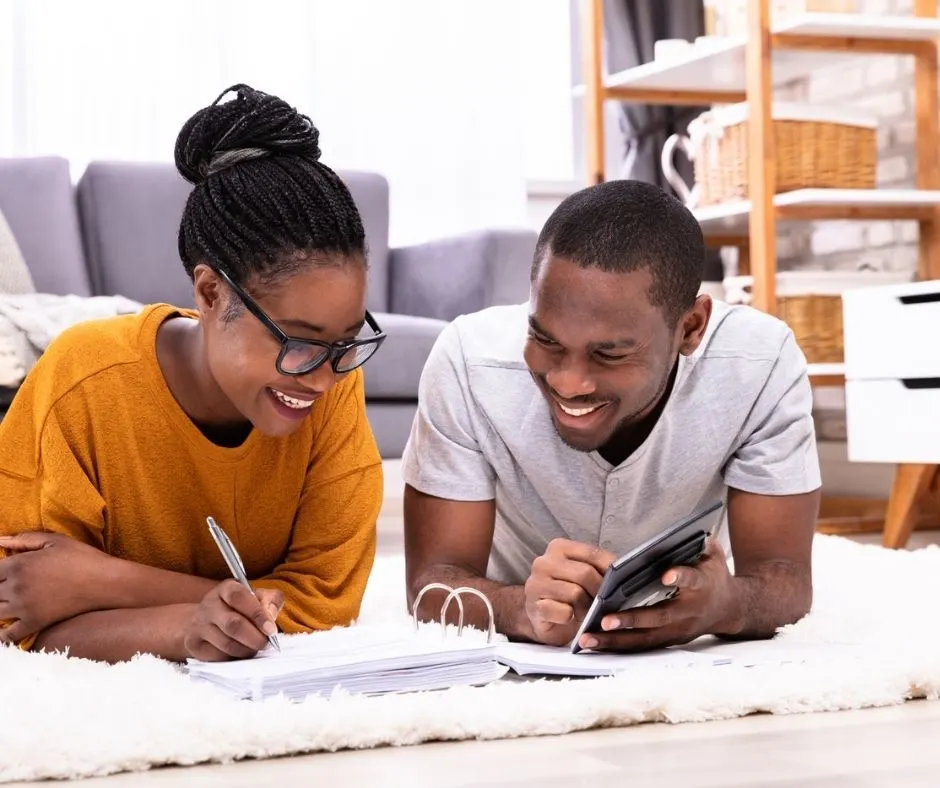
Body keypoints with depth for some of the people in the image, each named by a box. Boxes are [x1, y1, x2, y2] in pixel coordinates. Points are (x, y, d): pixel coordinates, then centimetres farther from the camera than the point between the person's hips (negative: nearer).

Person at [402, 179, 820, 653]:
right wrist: (524, 611, -45)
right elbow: (433, 581, -24)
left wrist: (725, 605, -44)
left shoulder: (760, 363, -24)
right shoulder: (468, 361, -25)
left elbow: (785, 579, -22)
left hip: (688, 658, 1)